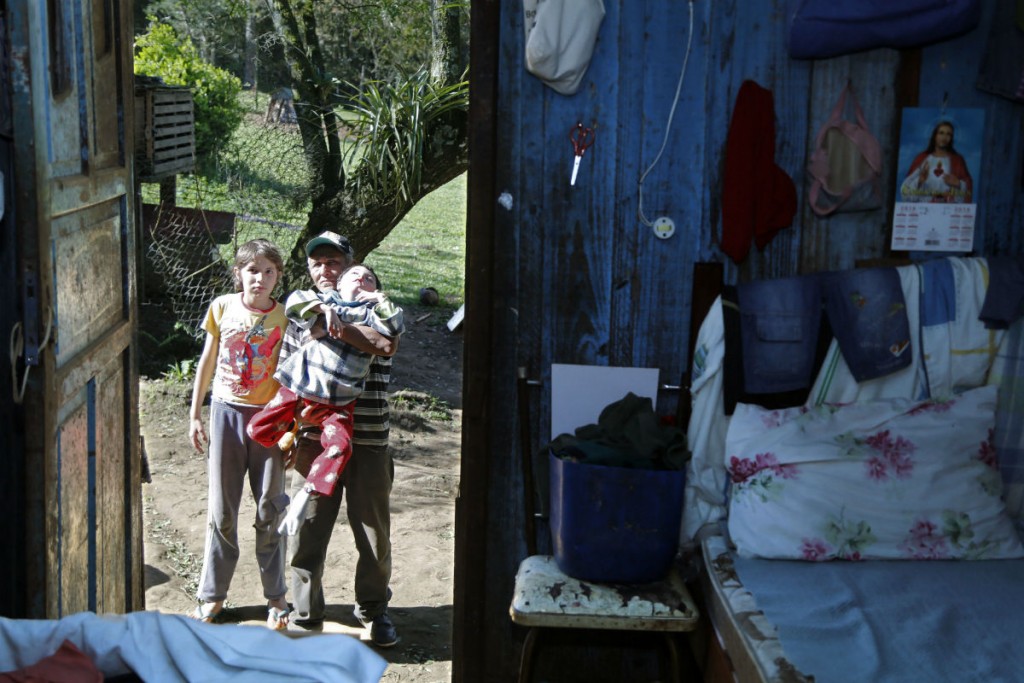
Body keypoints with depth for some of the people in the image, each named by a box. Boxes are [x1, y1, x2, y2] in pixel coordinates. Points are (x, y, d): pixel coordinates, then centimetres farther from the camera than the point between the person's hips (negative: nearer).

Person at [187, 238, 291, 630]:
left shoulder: (285, 317, -4)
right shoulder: (222, 307, 0)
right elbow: (207, 363, 8)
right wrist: (195, 414, 8)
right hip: (227, 412, 1)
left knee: (270, 510, 5)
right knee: (222, 510, 8)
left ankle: (275, 597, 19)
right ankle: (213, 594, 22)